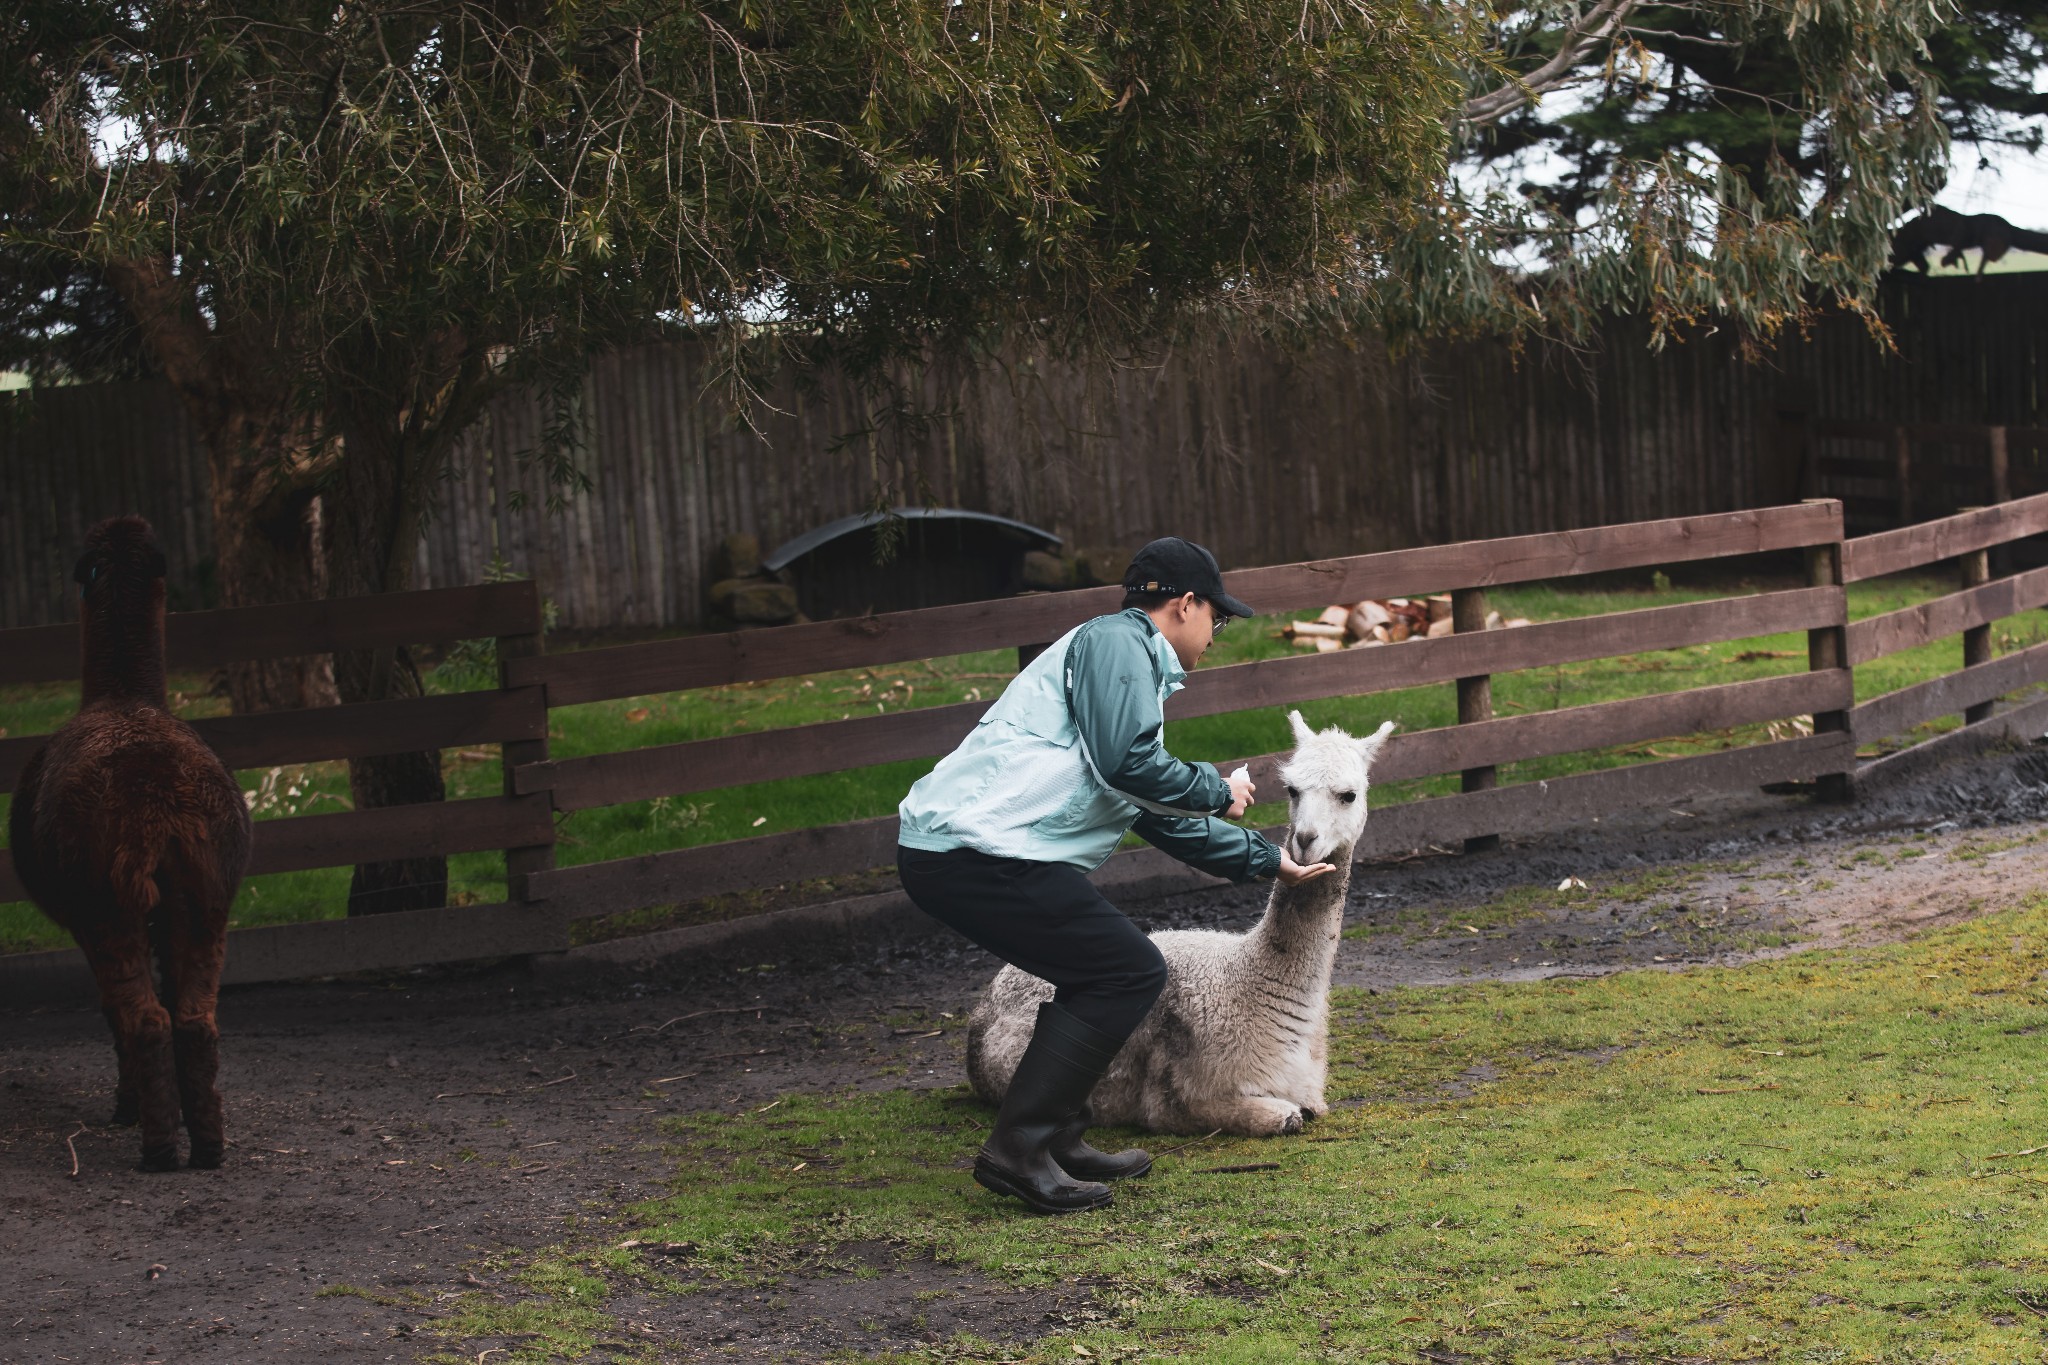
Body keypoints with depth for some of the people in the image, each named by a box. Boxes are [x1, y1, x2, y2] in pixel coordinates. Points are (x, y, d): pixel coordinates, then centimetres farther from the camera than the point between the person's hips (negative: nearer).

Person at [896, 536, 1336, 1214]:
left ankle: (1058, 1141, 22)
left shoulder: (1135, 666, 29)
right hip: (979, 847, -10)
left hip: (940, 850, 10)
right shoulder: (1117, 640, -1)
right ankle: (1018, 1147, -6)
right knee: (1131, 971, -4)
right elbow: (1126, 763, -16)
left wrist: (1266, 859, 46)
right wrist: (1218, 792, 1)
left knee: (1100, 971, 21)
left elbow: (1164, 820, 38)